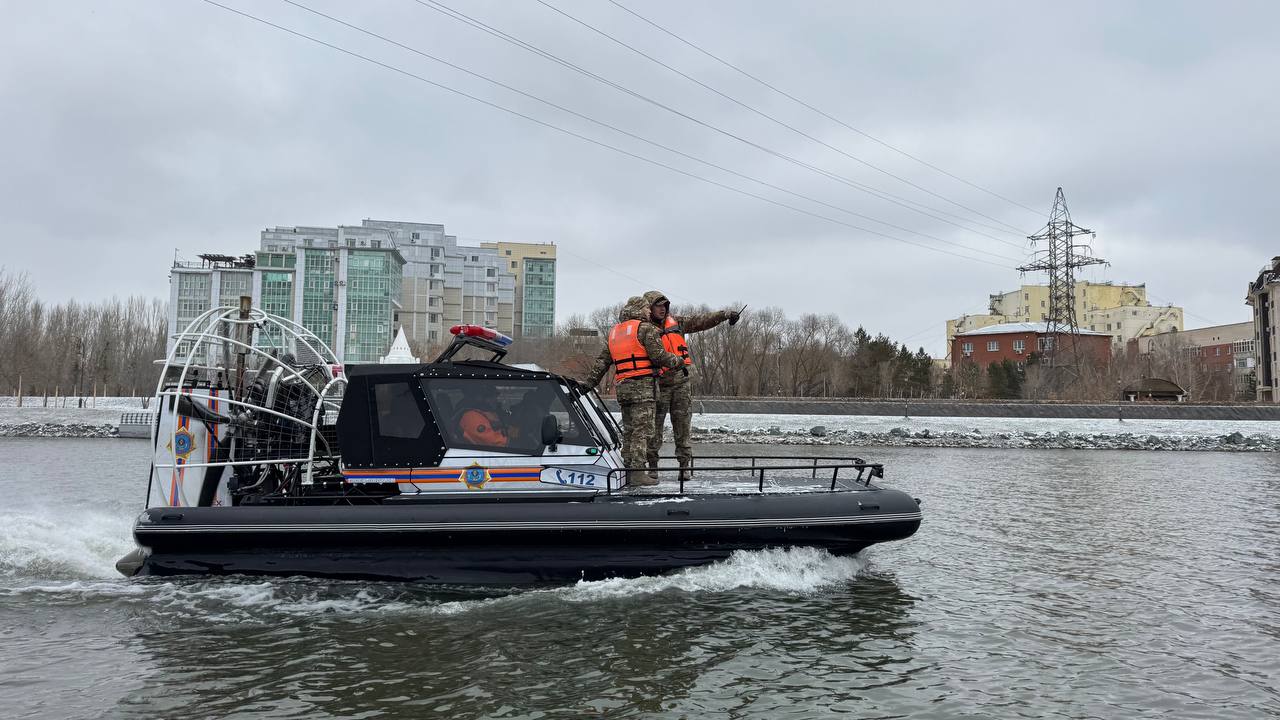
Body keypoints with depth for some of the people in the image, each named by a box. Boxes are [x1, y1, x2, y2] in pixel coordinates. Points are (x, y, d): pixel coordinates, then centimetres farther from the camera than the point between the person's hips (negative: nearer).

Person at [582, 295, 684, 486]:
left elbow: (602, 362, 18)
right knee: (642, 430, -8)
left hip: (622, 387, 7)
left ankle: (627, 471, 14)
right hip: (643, 385, -7)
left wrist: (588, 383, 20)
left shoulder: (614, 332, 20)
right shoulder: (646, 328, -3)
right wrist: (677, 360, 6)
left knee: (629, 431, 13)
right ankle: (636, 472, -13)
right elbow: (658, 356, -11)